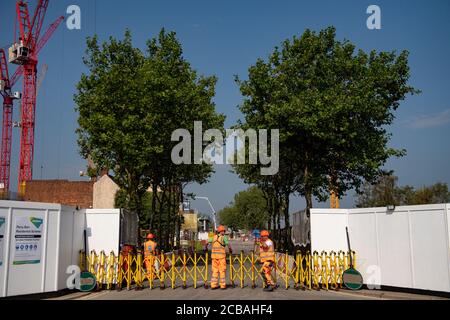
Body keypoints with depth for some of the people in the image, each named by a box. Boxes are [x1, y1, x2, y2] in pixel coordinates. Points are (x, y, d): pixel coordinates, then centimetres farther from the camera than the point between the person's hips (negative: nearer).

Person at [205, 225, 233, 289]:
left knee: (215, 270, 10)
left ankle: (213, 285, 8)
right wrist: (230, 250, 6)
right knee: (222, 270, 3)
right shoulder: (224, 237, -5)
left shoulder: (214, 237, 9)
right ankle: (223, 285, 4)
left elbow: (207, 242, 17)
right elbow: (228, 245, -13)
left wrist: (206, 247, 35)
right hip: (221, 255, -5)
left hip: (214, 255, 5)